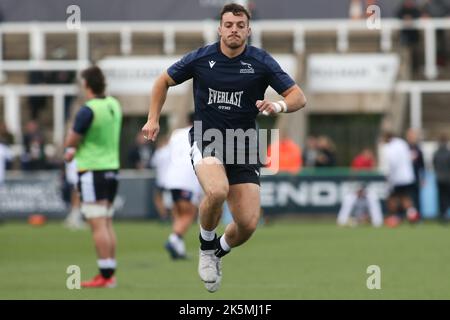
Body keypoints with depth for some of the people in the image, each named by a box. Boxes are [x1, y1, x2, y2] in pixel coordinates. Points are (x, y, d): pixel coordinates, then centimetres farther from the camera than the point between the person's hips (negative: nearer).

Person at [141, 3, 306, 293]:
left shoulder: (261, 62, -4)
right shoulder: (201, 59, -3)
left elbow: (299, 97, -6)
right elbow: (164, 81, 14)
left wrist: (279, 106, -26)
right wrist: (153, 119, 6)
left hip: (243, 145, 2)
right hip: (206, 139, -2)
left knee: (248, 224, -8)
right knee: (217, 191, -34)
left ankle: (218, 253, 28)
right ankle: (206, 245, -4)